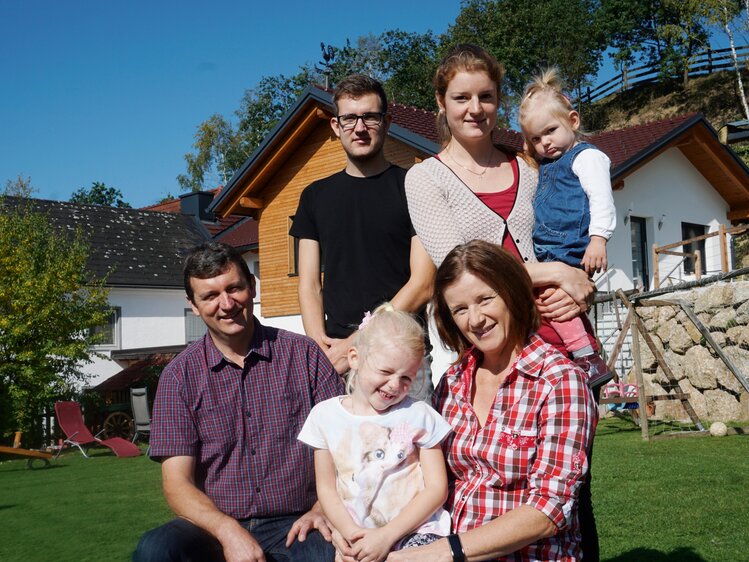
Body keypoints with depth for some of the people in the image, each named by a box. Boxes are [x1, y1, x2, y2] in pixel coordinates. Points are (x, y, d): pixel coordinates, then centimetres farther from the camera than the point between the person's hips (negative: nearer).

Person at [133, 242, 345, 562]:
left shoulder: (304, 355, 4)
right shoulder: (179, 376, 4)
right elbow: (177, 484, -2)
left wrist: (322, 508, -15)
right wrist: (228, 531, -19)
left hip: (293, 526, 0)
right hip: (215, 530, 1)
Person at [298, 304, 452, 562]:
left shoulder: (418, 415, 0)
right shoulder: (326, 415, 4)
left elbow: (437, 488, -1)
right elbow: (326, 488, 7)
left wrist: (387, 535, -8)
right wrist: (352, 534, -8)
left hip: (416, 532, -2)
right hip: (360, 540, 2)